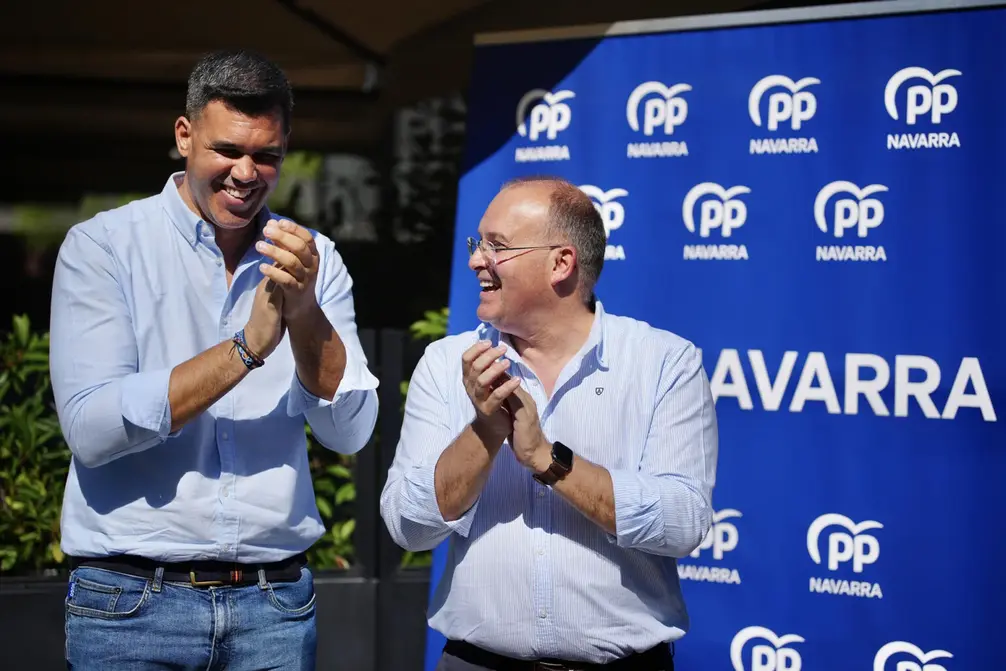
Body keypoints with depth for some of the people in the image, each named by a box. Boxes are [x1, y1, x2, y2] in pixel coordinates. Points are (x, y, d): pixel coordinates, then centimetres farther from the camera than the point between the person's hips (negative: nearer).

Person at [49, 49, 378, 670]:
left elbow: (351, 431, -2)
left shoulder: (311, 260, 6)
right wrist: (245, 349, -19)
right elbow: (90, 428, -14)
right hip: (132, 602, -2)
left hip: (275, 604, 2)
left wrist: (304, 314, -18)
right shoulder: (104, 246, -3)